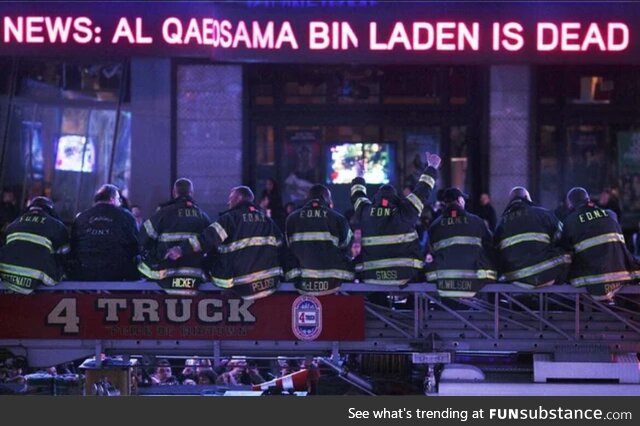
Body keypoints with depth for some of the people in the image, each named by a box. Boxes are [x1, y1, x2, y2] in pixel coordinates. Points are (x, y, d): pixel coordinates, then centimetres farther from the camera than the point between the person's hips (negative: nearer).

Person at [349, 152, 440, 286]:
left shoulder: (365, 212, 3)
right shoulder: (405, 212, -2)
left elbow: (357, 195, 27)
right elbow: (422, 191, 12)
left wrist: (357, 182, 50)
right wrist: (432, 168, 29)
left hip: (370, 276, 2)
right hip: (404, 275, -2)